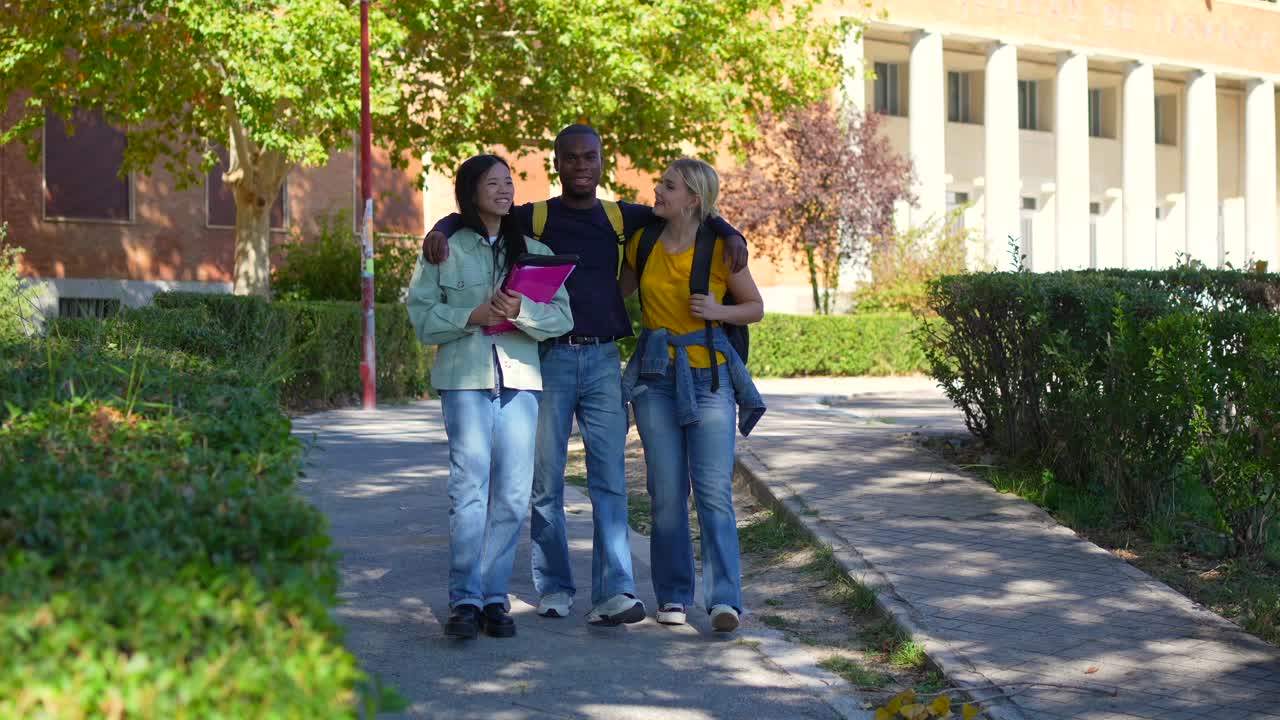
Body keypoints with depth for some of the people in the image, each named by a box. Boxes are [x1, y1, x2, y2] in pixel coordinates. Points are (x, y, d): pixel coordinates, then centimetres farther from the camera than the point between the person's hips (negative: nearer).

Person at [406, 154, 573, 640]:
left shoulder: (534, 251, 16)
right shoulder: (447, 248, 8)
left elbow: (561, 317, 5)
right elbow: (421, 313, 0)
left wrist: (522, 310, -15)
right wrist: (472, 317, -15)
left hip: (520, 379, 3)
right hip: (465, 377, -3)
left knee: (513, 494, 1)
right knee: (469, 488, -11)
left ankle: (494, 598, 8)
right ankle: (465, 600, -10)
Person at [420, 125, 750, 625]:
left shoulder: (621, 219, 12)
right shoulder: (533, 219, 6)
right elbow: (467, 218, 10)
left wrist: (730, 233, 3)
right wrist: (439, 231, -12)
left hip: (603, 360, 1)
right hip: (549, 359, -1)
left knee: (609, 480, -6)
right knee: (546, 481, 2)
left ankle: (614, 592, -10)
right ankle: (554, 588, 13)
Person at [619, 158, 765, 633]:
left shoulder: (721, 248, -6)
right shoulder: (643, 242, 4)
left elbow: (755, 308, 4)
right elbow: (618, 292, 21)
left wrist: (717, 310, -14)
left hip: (708, 376, -3)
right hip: (656, 378, 3)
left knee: (714, 491, -10)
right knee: (667, 492, 3)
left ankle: (724, 599, -12)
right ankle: (674, 596, 12)